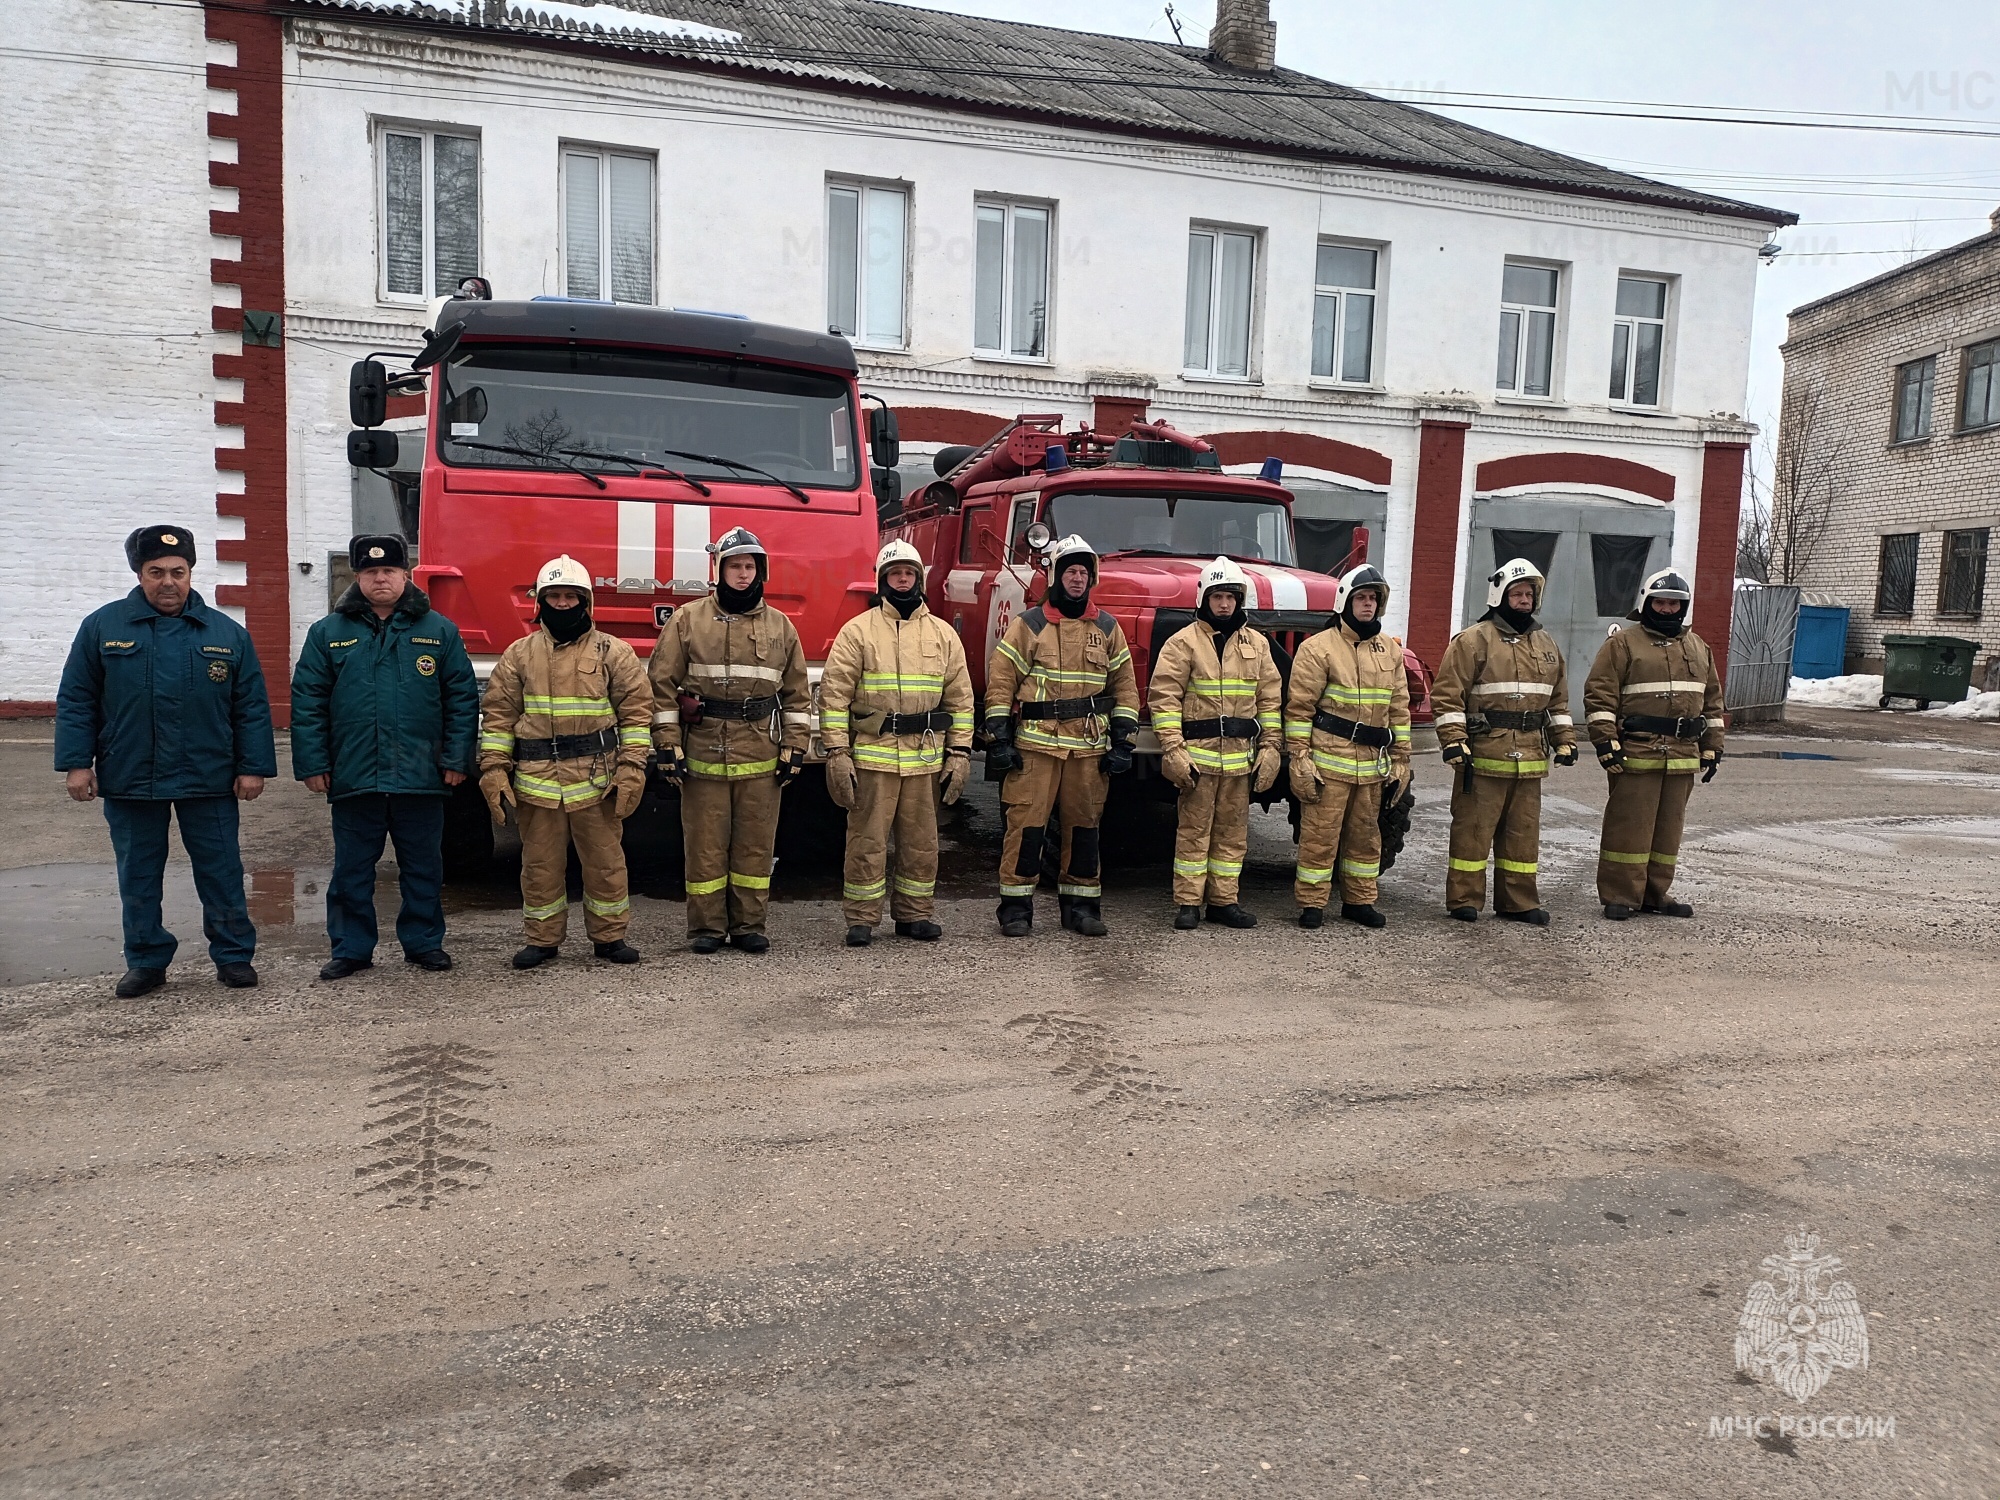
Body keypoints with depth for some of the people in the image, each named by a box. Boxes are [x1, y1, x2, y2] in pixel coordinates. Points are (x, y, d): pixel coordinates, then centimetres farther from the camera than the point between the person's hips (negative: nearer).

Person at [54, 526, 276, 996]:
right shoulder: (102, 627, 3)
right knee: (138, 878, 10)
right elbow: (75, 701, 5)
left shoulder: (227, 634, 3)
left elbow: (252, 707, 3)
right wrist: (76, 762, -2)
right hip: (128, 781, 1)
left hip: (209, 781, -1)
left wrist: (253, 767, -2)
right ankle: (146, 962, 22)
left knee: (221, 872, 5)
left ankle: (234, 956, 16)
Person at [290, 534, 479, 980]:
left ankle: (423, 942, 23)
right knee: (352, 870, 9)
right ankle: (351, 948, 21)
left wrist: (457, 759, -3)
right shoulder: (328, 633, 5)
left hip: (421, 776, 0)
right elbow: (307, 703, 4)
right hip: (353, 777, 0)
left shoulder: (439, 631, 4)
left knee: (423, 867, 10)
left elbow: (462, 698, 2)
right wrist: (311, 764, -2)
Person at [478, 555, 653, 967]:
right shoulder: (519, 654, 8)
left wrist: (631, 768, -7)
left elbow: (636, 710, 1)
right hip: (536, 781, 2)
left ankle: (609, 936, 19)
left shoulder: (613, 652, 3)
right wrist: (494, 769, -1)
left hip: (597, 780, -1)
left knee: (605, 862, 6)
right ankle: (542, 939, 22)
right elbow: (497, 714, 8)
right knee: (540, 865, 9)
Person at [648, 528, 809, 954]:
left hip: (761, 759, 2)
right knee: (706, 845, 4)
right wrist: (668, 746, -5)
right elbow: (662, 685, 1)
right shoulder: (687, 621, 3)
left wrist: (794, 749, 5)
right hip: (703, 755, -2)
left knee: (755, 845, 7)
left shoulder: (780, 626, 9)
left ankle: (749, 925, 17)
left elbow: (797, 694, 11)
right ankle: (706, 927, 15)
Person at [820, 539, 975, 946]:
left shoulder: (943, 634, 11)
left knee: (921, 842, 10)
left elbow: (960, 699, 12)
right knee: (868, 841, 1)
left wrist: (959, 753, 5)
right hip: (872, 756, -3)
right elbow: (834, 695, -2)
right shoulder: (858, 631, 1)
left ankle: (915, 914, 23)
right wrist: (837, 753, -9)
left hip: (926, 758, 3)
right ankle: (861, 919, 11)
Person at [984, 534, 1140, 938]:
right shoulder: (1028, 625, 1)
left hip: (1089, 746, 3)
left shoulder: (1107, 628, 10)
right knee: (1026, 822, -3)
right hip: (1036, 743, -3)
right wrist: (999, 739, -6)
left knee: (1084, 825, 8)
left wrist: (1122, 742, 6)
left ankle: (1080, 905, 19)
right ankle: (1016, 906, 7)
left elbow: (1124, 686, 13)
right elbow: (1000, 682, 0)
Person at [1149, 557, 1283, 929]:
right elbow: (1163, 697, -7)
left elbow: (1270, 700, 14)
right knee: (1194, 830, 0)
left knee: (1233, 831, 9)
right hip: (1198, 753, -4)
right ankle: (1187, 902, 6)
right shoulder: (1184, 642, -2)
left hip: (1241, 756, 4)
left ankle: (1223, 901, 17)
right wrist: (1172, 749, -15)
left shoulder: (1257, 644, 12)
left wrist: (1270, 747, 6)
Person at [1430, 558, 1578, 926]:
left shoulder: (1546, 645, 16)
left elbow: (1558, 699, 22)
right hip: (1482, 756, -6)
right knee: (1472, 830, 0)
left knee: (1523, 833, 11)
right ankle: (1464, 900, 9)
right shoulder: (1472, 641, -5)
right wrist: (1454, 741, -17)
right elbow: (1447, 695, -10)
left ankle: (1519, 902, 20)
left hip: (1529, 759, 6)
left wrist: (1564, 740, 13)